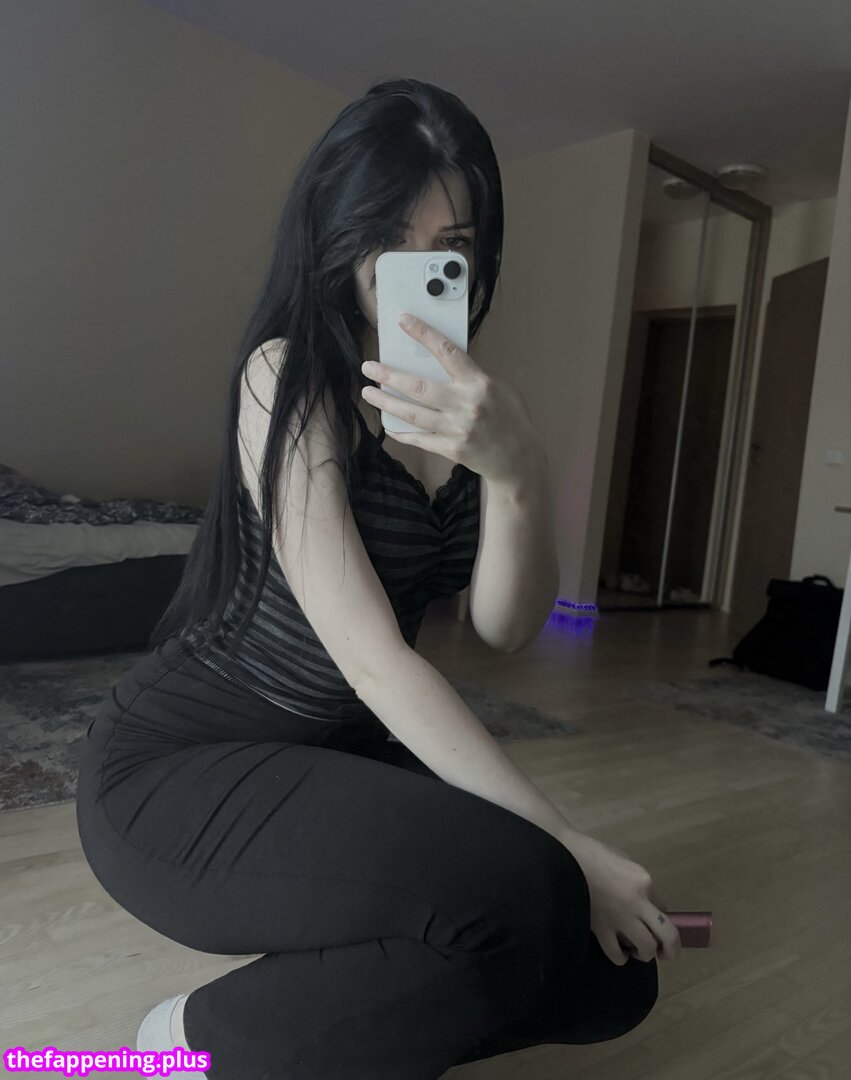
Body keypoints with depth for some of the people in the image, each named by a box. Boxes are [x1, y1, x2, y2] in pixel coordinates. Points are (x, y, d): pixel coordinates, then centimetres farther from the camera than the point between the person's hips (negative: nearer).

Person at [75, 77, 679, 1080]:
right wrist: (568, 848, -23)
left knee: (616, 969, -4)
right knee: (519, 893, -30)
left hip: (345, 763, 7)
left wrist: (514, 467, -28)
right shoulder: (291, 376, -16)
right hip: (181, 764, -6)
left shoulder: (470, 398, 4)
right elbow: (370, 655, -24)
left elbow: (502, 627, -9)